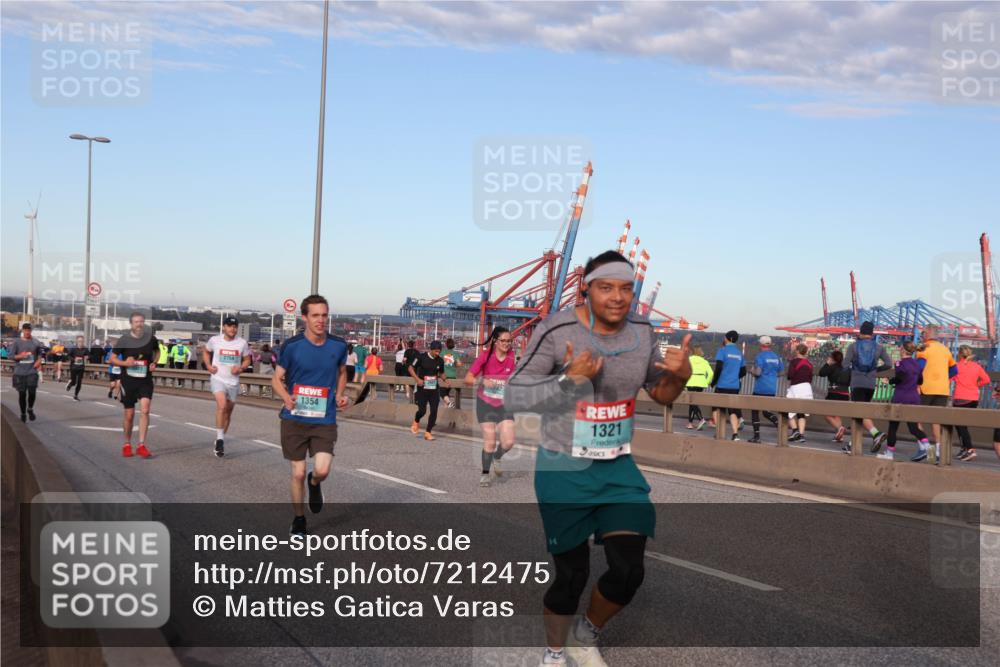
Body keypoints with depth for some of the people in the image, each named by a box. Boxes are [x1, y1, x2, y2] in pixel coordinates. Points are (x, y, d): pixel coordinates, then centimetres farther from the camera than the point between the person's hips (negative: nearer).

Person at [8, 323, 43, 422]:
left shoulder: (35, 342, 4)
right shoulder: (16, 342, -2)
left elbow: (40, 353, 18)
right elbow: (9, 355, -2)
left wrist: (39, 360, -1)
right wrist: (19, 356, -19)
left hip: (32, 371, 1)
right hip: (19, 372, 0)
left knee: (32, 392, -9)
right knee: (22, 394, 4)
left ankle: (30, 409, 20)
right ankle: (23, 413, 22)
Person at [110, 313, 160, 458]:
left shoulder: (151, 338, -2)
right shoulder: (124, 340, -6)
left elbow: (157, 351, 19)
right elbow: (112, 359, -1)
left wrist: (154, 362, 0)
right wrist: (125, 363, -20)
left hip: (145, 381, 1)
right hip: (128, 381, -1)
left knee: (145, 410, -16)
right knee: (129, 415, 7)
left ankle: (141, 445, -11)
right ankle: (127, 445, 26)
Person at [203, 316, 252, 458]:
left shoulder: (242, 343, -2)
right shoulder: (215, 340, -3)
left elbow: (247, 359, 11)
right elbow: (206, 351, 16)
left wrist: (241, 368, -9)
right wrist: (208, 365, 0)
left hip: (233, 382, 3)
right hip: (218, 379, -3)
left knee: (228, 411, 12)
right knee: (222, 405, -25)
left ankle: (221, 440, 29)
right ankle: (220, 438, -16)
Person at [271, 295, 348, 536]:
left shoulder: (338, 345, -1)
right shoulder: (292, 345, -8)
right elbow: (277, 378, 0)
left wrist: (340, 395, 0)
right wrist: (286, 397, -20)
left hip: (325, 419, 1)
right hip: (295, 419, -1)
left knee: (322, 470, -14)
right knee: (298, 473, 4)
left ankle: (314, 483, 25)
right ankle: (299, 520, 27)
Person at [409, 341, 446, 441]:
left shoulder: (440, 360, 3)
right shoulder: (422, 357, -9)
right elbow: (411, 368, -3)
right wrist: (418, 379, -17)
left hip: (434, 389, 4)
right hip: (422, 389, -3)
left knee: (434, 411, -4)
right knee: (422, 410, -6)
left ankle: (428, 432, 9)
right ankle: (416, 422, 29)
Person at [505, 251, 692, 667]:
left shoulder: (642, 332, -2)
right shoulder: (557, 330, -17)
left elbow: (661, 394, 12)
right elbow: (513, 398, -16)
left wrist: (680, 375, -11)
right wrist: (569, 380, -29)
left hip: (618, 467, 4)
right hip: (564, 470, -4)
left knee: (629, 572, -3)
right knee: (571, 575, 5)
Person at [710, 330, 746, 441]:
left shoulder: (722, 350, -6)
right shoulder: (739, 353, 11)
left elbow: (718, 368, -15)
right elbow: (743, 372, 14)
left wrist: (714, 381, -3)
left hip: (722, 385, -4)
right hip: (735, 386, 4)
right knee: (732, 410, 5)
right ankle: (735, 434, -9)